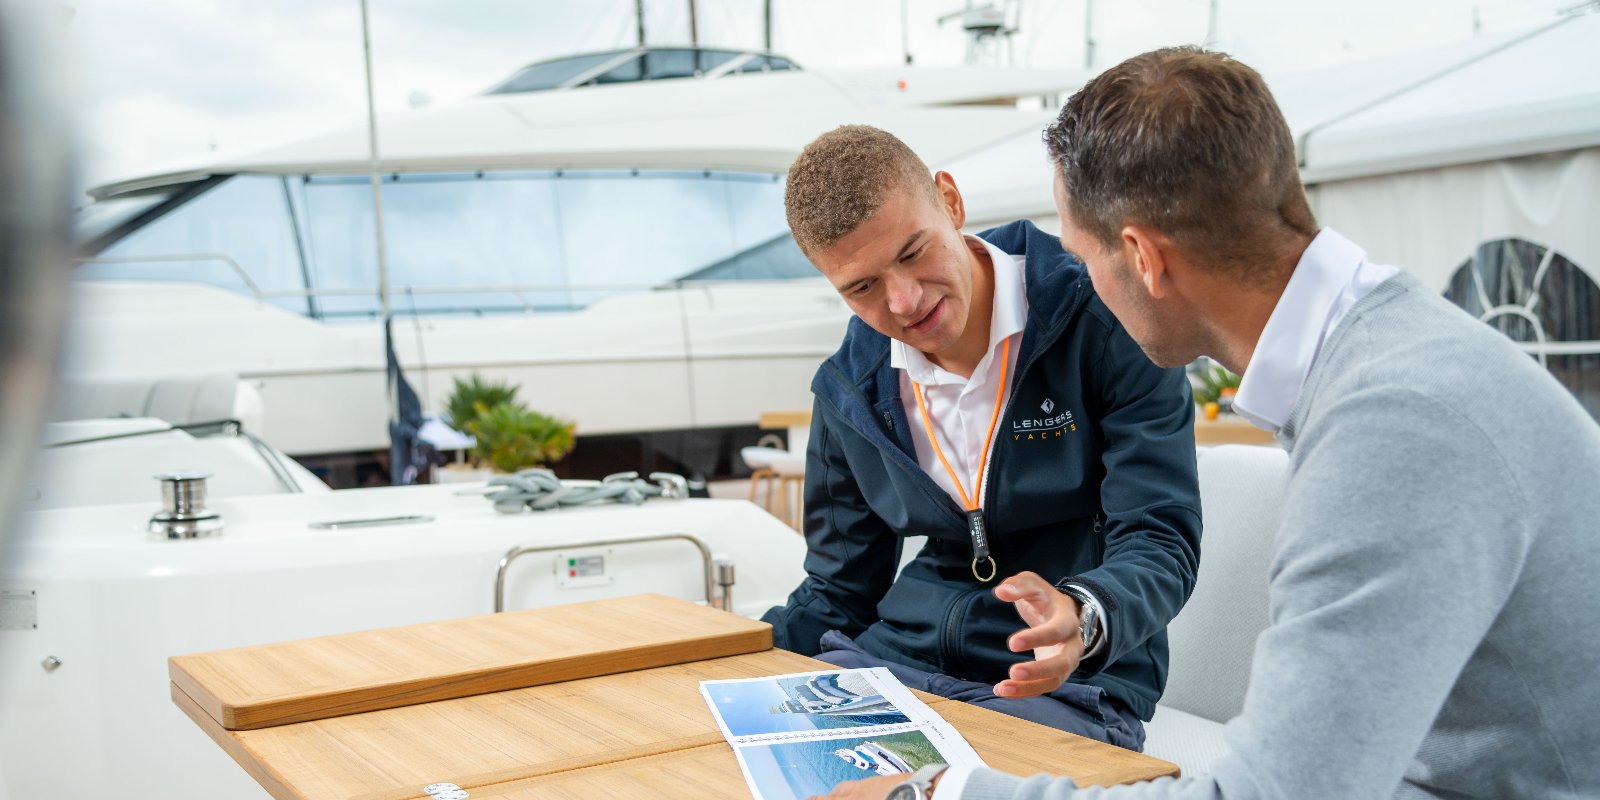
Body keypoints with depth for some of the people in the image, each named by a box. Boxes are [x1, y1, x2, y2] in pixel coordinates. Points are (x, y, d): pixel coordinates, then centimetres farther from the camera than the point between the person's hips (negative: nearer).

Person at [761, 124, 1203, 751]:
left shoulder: (1105, 323, -9)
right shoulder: (847, 393, 6)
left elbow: (1160, 542, -14)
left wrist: (1079, 618, -37)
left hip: (1070, 684, -4)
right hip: (900, 657, 5)